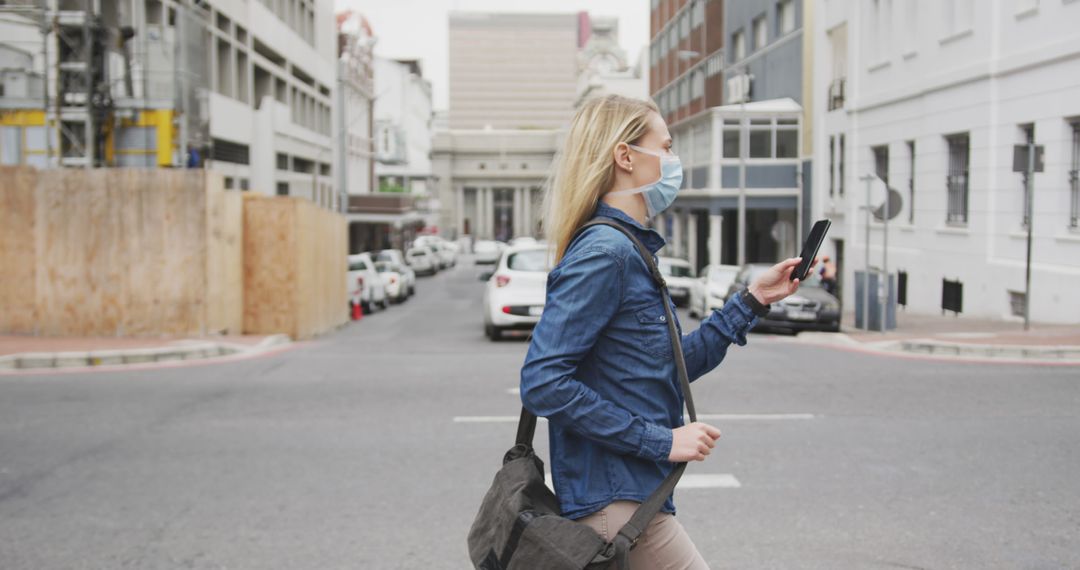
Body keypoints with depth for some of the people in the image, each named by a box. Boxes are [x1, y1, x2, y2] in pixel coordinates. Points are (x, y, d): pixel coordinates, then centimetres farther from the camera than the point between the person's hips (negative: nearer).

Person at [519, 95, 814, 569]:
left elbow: (676, 366, 21)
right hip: (616, 506, -10)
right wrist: (661, 441, -20)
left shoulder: (630, 250, 13)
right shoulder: (603, 254, -17)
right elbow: (543, 384, -24)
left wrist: (753, 300, 16)